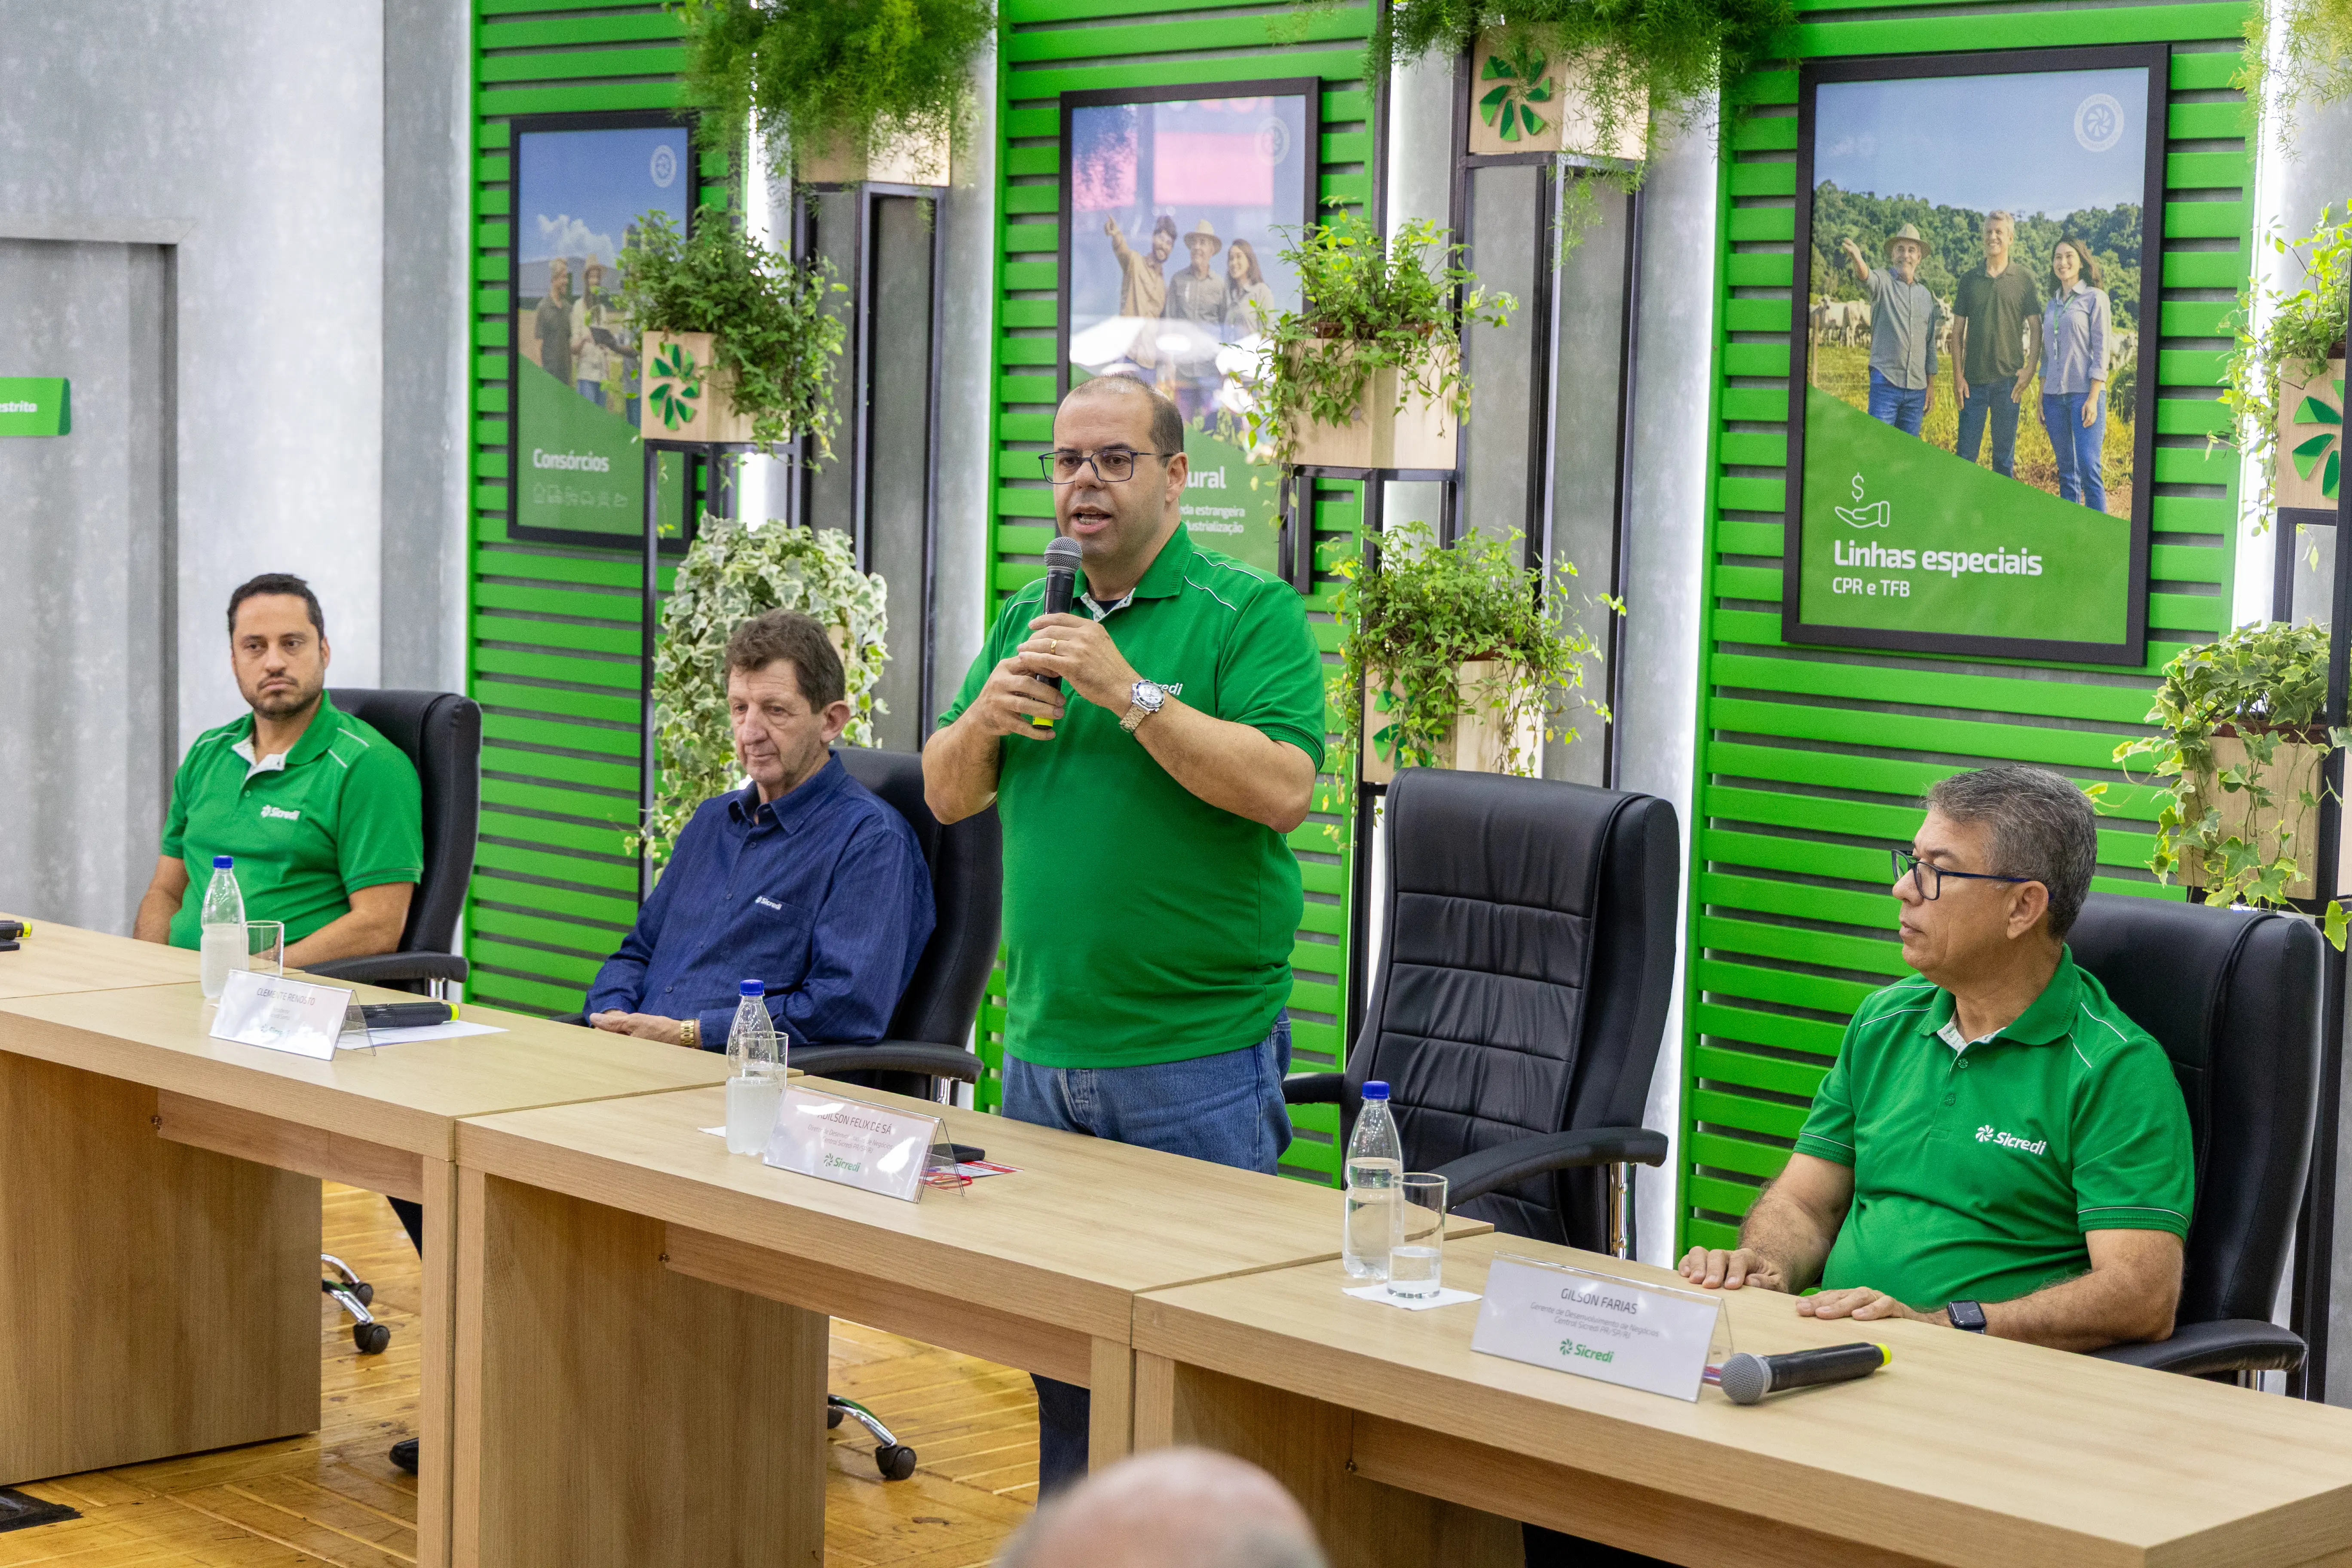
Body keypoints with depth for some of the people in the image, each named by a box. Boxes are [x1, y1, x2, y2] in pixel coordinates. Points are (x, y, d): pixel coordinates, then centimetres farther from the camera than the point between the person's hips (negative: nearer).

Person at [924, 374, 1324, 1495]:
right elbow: (945, 795, 14)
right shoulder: (1028, 618, 13)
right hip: (1043, 1046, 6)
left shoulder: (1249, 613, -6)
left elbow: (1284, 789, -19)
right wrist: (986, 716, -7)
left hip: (1198, 1058, -6)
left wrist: (1132, 693, -21)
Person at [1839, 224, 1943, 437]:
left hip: (1917, 388, 5)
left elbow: (1930, 345, 19)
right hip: (1886, 380, -5)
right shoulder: (1883, 281, 0)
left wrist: (1931, 386, 16)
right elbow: (1867, 278, -26)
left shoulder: (1926, 295, 15)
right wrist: (1858, 259, -51)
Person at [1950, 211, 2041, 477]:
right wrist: (1958, 376, 0)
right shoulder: (1970, 281, 7)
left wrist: (2030, 368, -8)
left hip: (2009, 379, -1)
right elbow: (1958, 331, 8)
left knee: (2005, 454, 5)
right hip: (1974, 379, 1)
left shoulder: (2023, 281, 4)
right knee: (1966, 452, 0)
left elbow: (2036, 328, 5)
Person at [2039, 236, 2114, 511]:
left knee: (2089, 468, -12)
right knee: (2066, 472, 6)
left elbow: (2101, 352, -5)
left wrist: (2093, 398, -13)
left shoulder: (2095, 298, 0)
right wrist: (2041, 400, 12)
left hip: (2085, 393, -5)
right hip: (2055, 396, 5)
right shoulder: (2051, 307, 16)